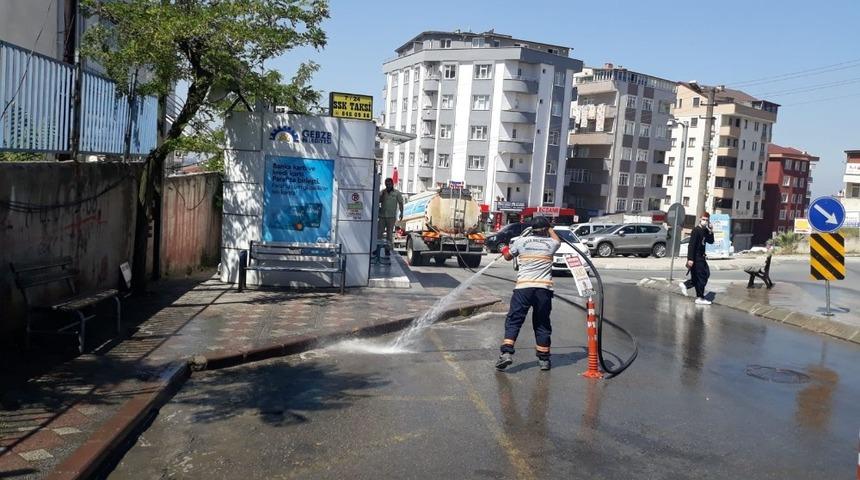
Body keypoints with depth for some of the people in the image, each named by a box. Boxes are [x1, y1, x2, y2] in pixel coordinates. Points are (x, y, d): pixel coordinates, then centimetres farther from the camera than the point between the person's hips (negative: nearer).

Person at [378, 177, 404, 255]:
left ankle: (388, 249, 8)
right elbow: (379, 201, 5)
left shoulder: (397, 193, 2)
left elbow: (400, 203, 3)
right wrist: (383, 195, -10)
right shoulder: (382, 192, 8)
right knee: (379, 231, 0)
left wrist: (401, 213, -4)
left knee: (390, 232, 3)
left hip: (391, 216, -2)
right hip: (382, 215, 2)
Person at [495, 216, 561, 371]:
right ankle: (543, 359, 15)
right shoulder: (550, 243, 7)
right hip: (544, 288, 1)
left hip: (523, 287, -1)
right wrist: (550, 228, 45)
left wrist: (505, 250, 43)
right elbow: (557, 241, 33)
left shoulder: (521, 241, 5)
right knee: (542, 324, 11)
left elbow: (508, 256, 22)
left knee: (513, 320, 3)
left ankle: (506, 353, -11)